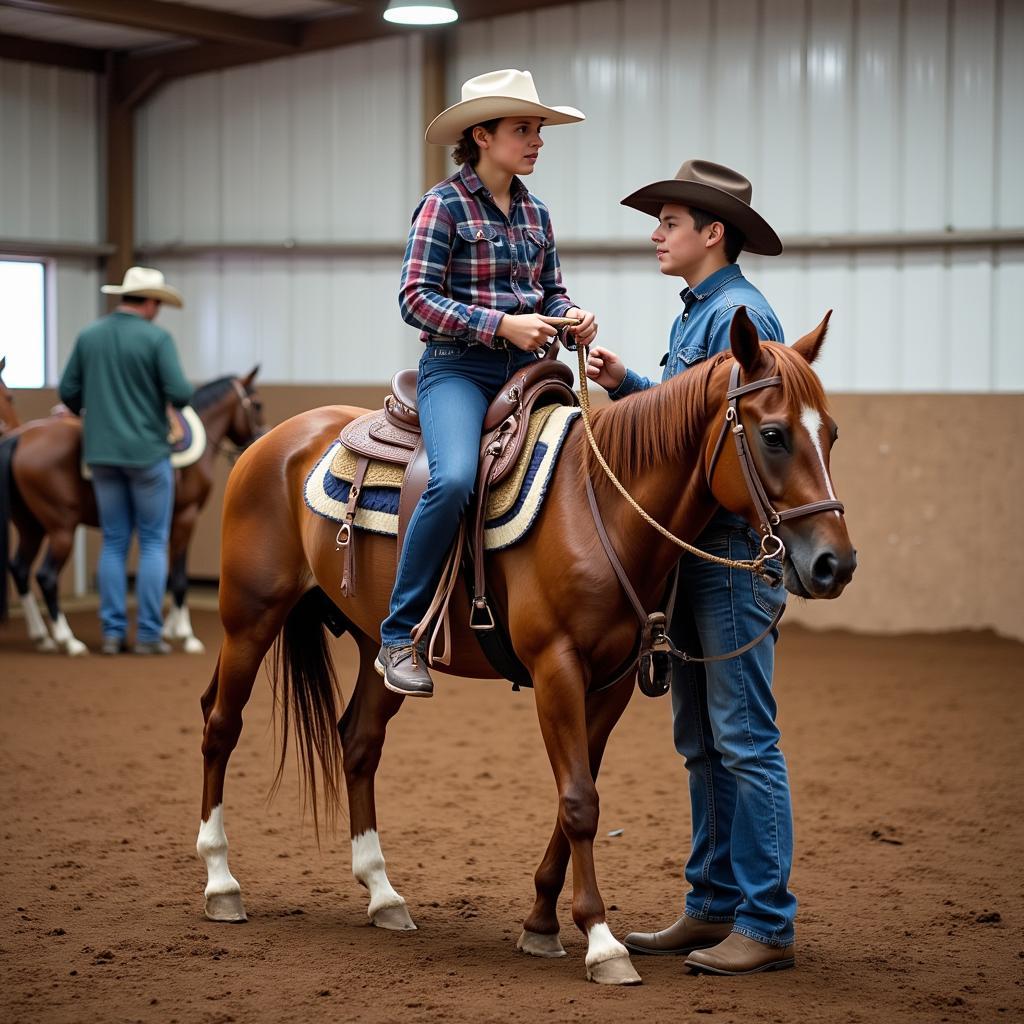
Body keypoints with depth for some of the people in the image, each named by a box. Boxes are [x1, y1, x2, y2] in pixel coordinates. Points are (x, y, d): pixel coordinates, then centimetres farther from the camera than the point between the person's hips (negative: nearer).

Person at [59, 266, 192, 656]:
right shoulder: (157, 338, -10)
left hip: (102, 452, 4)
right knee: (153, 540, 4)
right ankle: (148, 634, 2)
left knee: (114, 541, 11)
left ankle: (112, 632, 8)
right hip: (147, 450, -4)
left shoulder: (89, 336, 4)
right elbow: (179, 393, -16)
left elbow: (68, 391, 8)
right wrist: (185, 393, 8)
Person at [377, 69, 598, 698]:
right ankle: (400, 636, -20)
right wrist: (502, 325, -19)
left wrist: (572, 315, -2)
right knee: (455, 480, -33)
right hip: (459, 368, -7)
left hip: (526, 372, 7)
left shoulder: (535, 214, 15)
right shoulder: (446, 205, -4)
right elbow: (416, 298, -10)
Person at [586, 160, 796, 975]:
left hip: (734, 548, -10)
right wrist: (626, 382, 11)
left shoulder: (740, 313, -13)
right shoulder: (695, 314, 17)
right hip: (694, 548, 10)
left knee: (744, 740, -8)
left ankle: (766, 924, -3)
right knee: (701, 743, 13)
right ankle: (714, 905, 20)